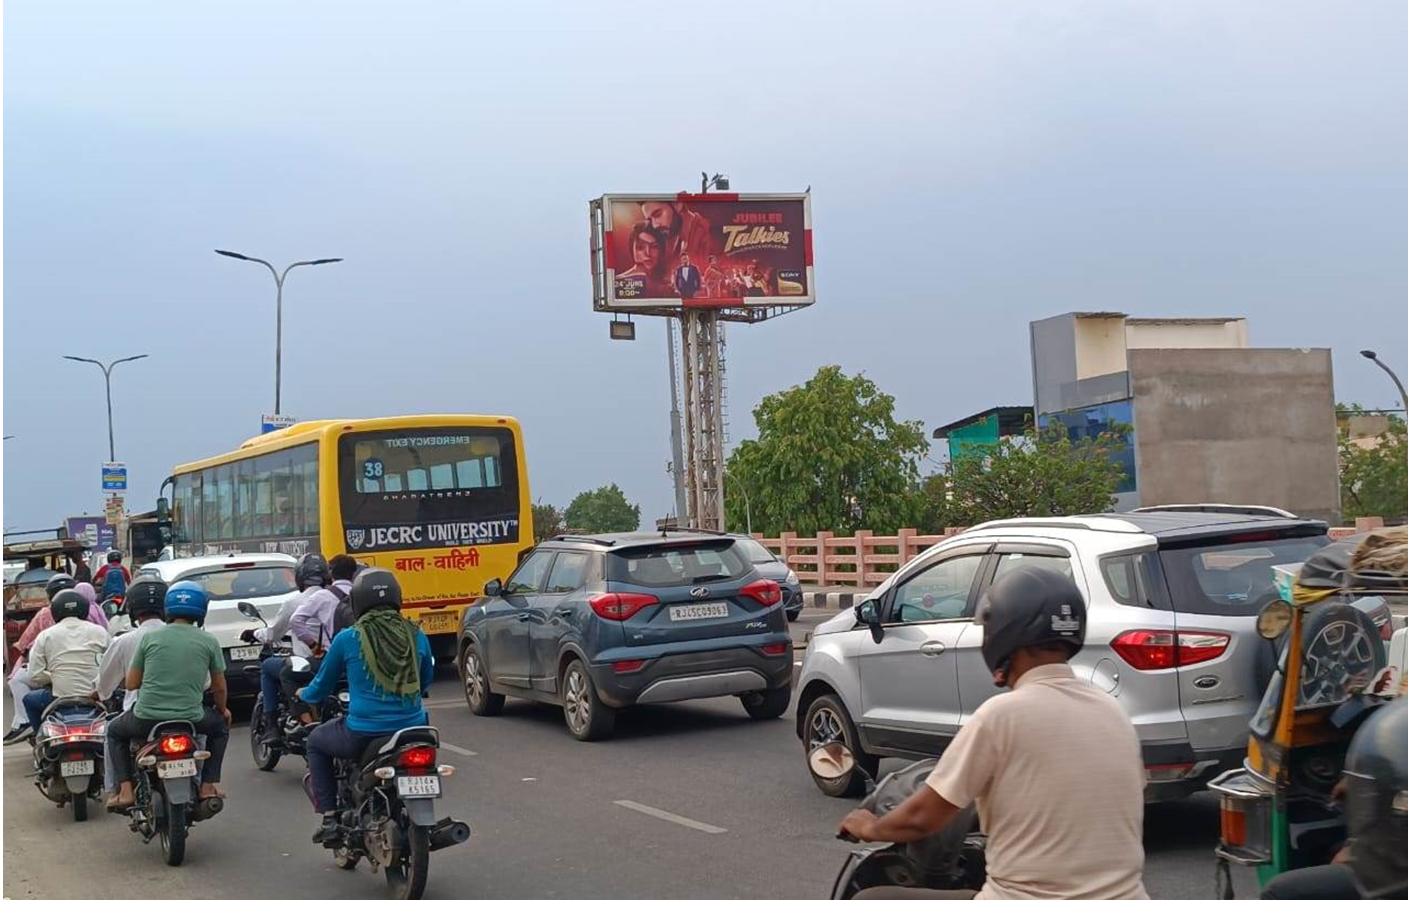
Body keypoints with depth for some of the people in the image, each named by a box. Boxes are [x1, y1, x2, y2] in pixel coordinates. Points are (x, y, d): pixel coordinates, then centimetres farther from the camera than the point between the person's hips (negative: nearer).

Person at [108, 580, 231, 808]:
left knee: (115, 731, 32)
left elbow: (131, 684, 7)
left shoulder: (149, 637, 2)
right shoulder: (209, 642, 1)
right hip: (191, 719, 0)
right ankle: (208, 785, 18)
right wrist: (222, 710, 30)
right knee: (220, 726, 32)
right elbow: (220, 688, 9)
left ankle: (125, 790, 13)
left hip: (146, 719, 0)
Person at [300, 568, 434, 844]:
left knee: (316, 741, 27)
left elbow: (323, 685, 8)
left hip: (363, 736, -3)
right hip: (413, 732, 3)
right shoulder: (416, 636, 2)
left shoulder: (347, 639, -6)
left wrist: (305, 695, 32)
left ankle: (330, 819, 18)